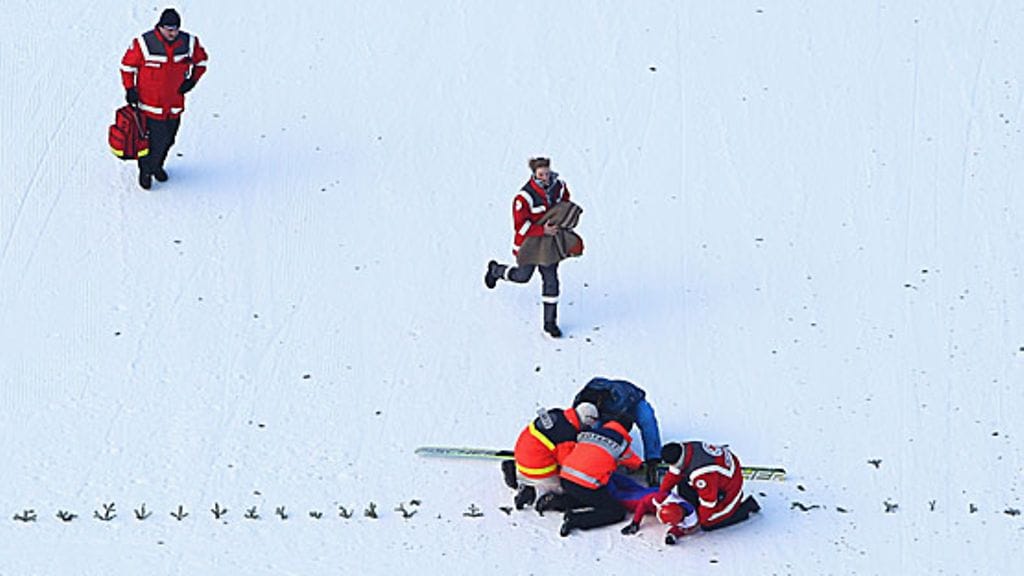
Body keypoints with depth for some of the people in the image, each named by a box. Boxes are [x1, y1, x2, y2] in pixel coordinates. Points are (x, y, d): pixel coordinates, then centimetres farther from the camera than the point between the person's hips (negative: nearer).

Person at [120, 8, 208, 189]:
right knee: (152, 140, -4)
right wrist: (129, 89, -6)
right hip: (150, 104, -4)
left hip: (175, 104, 4)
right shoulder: (144, 43, -17)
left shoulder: (189, 42, -5)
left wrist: (192, 80, 2)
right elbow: (128, 65, -3)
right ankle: (145, 171, 21)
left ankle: (157, 166, 43)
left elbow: (200, 61, 14)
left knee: (168, 140, 16)